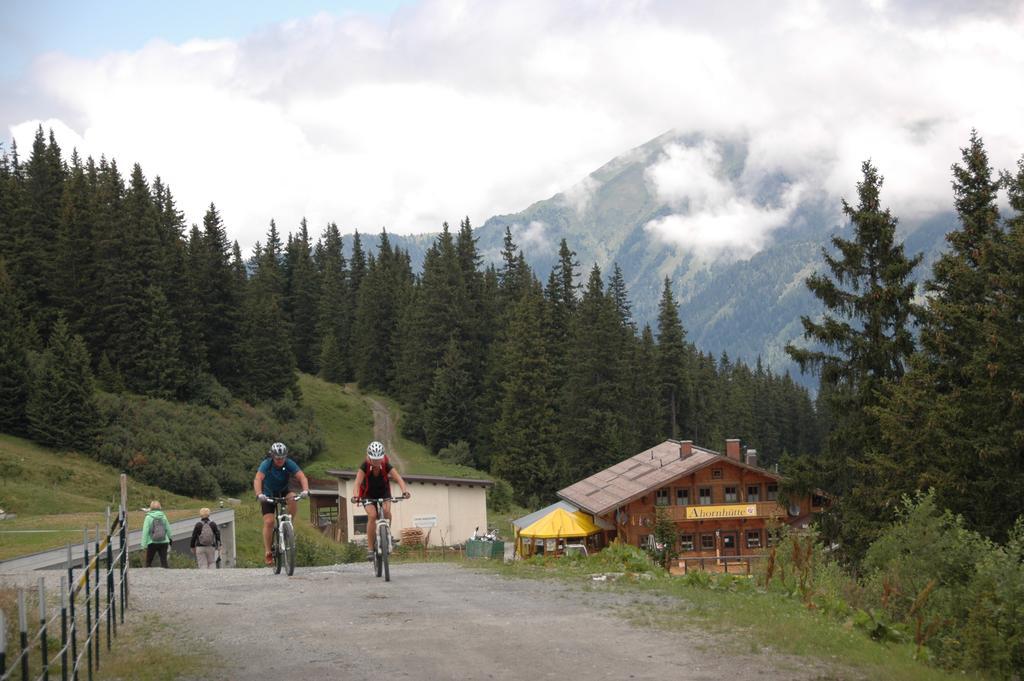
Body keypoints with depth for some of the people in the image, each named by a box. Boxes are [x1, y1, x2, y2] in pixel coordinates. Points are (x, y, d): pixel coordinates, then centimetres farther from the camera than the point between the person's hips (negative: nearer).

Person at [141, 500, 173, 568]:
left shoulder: (148, 517, -8)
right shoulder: (163, 517, 0)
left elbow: (145, 532, -11)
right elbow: (168, 530, 6)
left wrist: (144, 544, -8)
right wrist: (169, 539, 22)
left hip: (152, 543, -2)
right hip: (163, 542, 2)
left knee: (148, 562, 14)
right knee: (164, 561, 4)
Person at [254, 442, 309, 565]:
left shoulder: (289, 464, -18)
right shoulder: (266, 464, -22)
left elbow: (302, 477, -29)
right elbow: (258, 479, -37)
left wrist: (305, 490, -48)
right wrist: (259, 494, -54)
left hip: (283, 493, 2)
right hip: (268, 496, -2)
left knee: (292, 498, -32)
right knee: (269, 522, -17)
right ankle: (267, 552, -10)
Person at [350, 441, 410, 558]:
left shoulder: (387, 466, -23)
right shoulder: (364, 467, -25)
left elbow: (399, 479, -35)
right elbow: (358, 482, -37)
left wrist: (404, 490, -55)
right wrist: (356, 496, -56)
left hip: (384, 493, 1)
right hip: (368, 495, -1)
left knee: (386, 511, -27)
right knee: (372, 515, -24)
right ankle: (370, 547, -18)